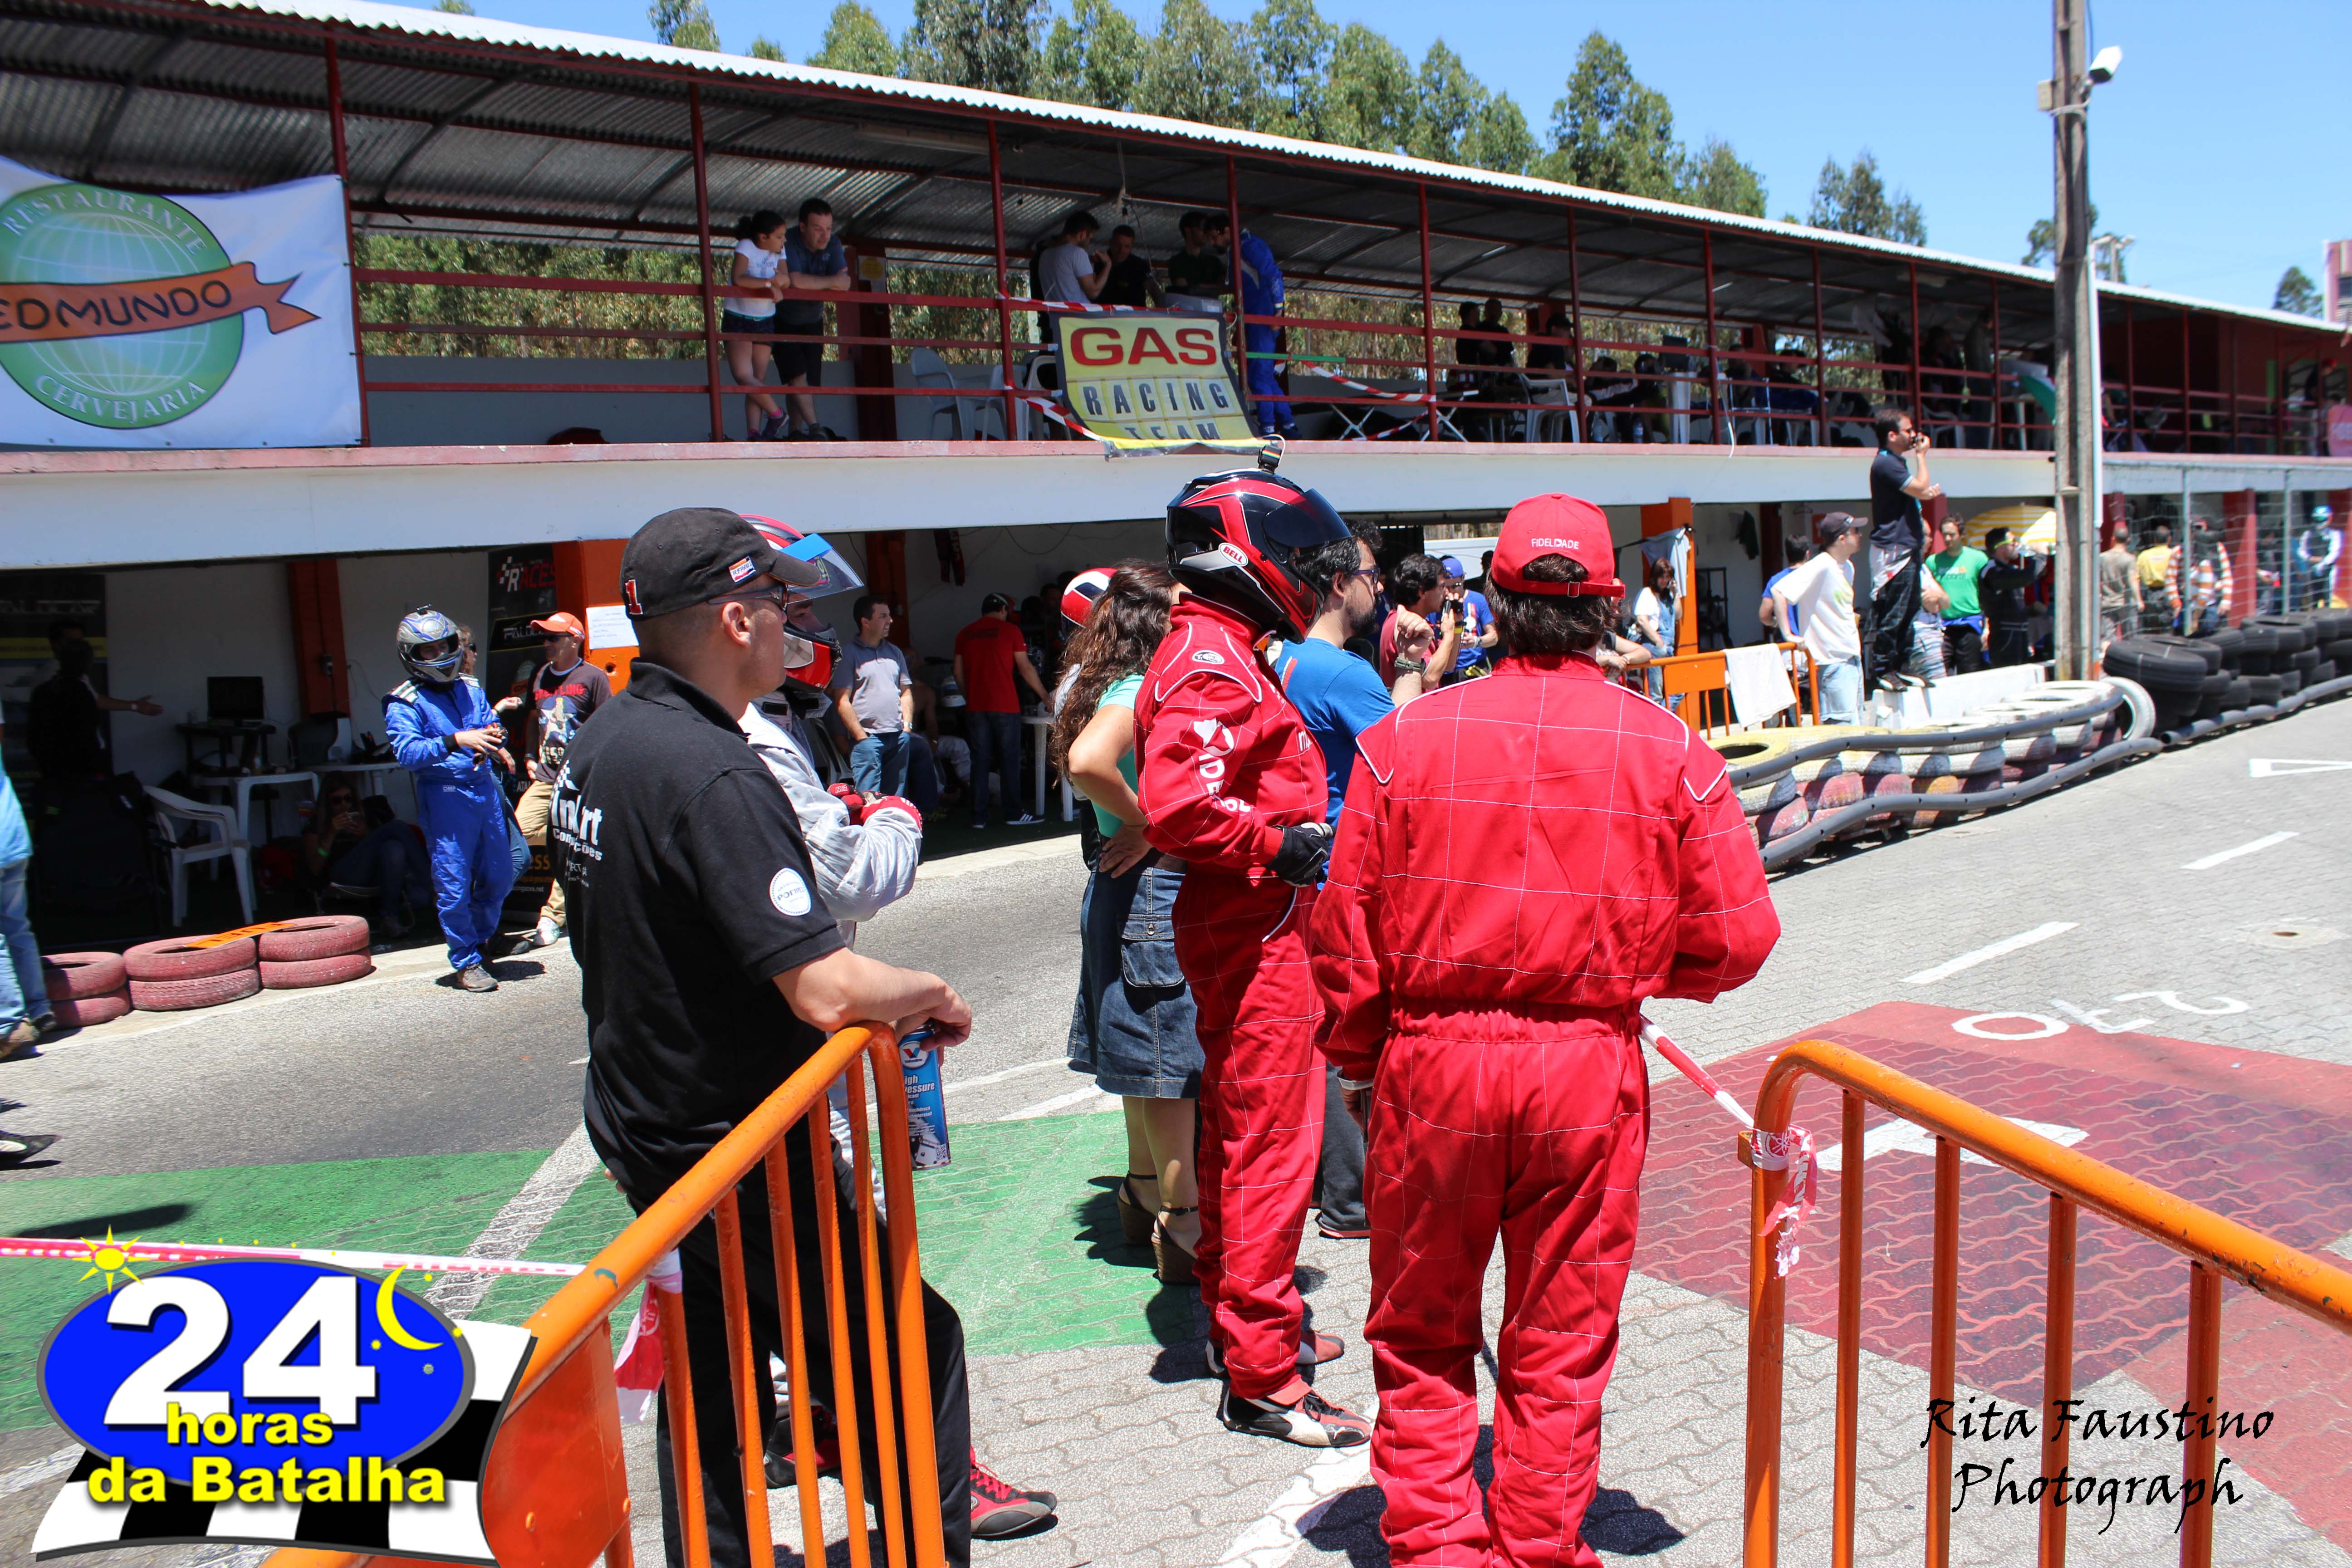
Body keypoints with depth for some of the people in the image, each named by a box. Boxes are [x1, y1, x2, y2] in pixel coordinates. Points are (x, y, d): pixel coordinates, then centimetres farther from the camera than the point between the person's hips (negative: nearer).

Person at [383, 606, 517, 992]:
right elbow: (408, 753, -17)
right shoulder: (404, 703, -4)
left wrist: (495, 735, -9)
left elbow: (490, 725, 16)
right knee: (454, 885, -3)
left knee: (499, 876, 12)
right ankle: (466, 962, 10)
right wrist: (456, 741, -30)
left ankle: (480, 940, 35)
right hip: (445, 796, -5)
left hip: (486, 787, 5)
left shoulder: (470, 689, 13)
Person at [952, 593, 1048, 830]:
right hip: (1005, 705, -3)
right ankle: (1014, 814, 6)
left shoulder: (965, 634, 10)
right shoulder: (1010, 630, 0)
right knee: (1010, 761, 4)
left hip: (975, 707, 3)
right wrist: (1044, 696, 9)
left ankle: (979, 816, 5)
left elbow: (959, 673, 9)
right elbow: (1025, 669, 0)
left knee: (980, 761, 6)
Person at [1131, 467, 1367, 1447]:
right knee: (1270, 1145, -4)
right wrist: (1283, 846, -20)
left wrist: (1293, 837, 11)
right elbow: (1179, 807, -30)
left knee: (1238, 1133, 19)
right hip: (1254, 936, -11)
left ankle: (1239, 1317, 34)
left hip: (1250, 931, 11)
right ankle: (1260, 1376, 5)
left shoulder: (1221, 653, 16)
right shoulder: (1212, 665, -18)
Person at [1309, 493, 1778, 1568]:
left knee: (1421, 1334, 17)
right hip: (1590, 1072, 1)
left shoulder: (1405, 737, -6)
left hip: (1433, 1061, 0)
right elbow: (1737, 938, -3)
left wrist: (1358, 1063, 10)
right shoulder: (1672, 751, -5)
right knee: (1560, 1345, 16)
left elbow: (1346, 926, -4)